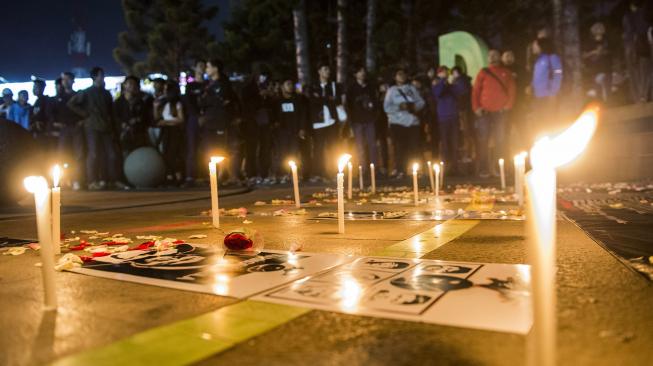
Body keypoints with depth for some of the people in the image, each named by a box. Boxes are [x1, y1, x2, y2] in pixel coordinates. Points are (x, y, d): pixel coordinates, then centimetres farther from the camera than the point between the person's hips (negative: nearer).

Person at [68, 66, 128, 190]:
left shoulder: (107, 93, 16)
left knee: (112, 154, 0)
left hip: (106, 128, 5)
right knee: (94, 154, -7)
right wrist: (85, 113, -5)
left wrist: (113, 129, 11)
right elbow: (71, 103, -2)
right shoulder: (87, 92, 1)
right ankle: (92, 182, -3)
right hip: (92, 127, -5)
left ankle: (114, 180, 4)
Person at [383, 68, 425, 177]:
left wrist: (414, 106, -10)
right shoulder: (391, 90, 6)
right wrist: (399, 107, -18)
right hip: (397, 122, -2)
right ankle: (399, 170, 3)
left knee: (414, 148, 1)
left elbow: (421, 102, 11)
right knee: (400, 148, -4)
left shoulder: (412, 88, 14)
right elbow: (387, 107, -3)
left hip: (413, 122, 2)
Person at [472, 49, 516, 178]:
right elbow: (476, 91, 3)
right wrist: (476, 107, -7)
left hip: (500, 112, 2)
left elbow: (511, 89, 10)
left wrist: (509, 105, -2)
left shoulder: (506, 73, 11)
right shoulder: (483, 72, 7)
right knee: (483, 141, -4)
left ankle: (498, 168, 9)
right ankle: (483, 169, 1)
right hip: (484, 112, -1)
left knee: (500, 140, 2)